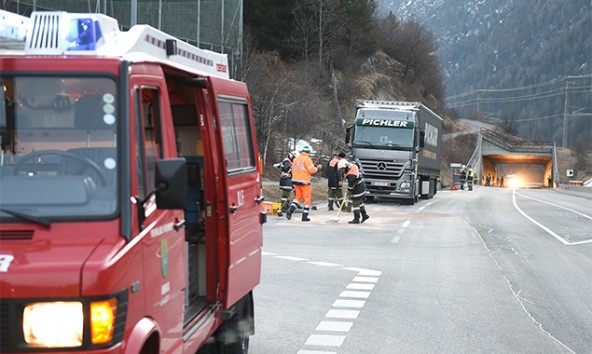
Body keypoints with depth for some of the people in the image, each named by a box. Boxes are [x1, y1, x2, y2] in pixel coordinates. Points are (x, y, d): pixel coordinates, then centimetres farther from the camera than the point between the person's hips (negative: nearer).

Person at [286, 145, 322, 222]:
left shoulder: (296, 159, 11)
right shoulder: (307, 159, -12)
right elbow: (312, 170, -15)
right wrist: (318, 168, 3)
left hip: (295, 180, 7)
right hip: (304, 182, -7)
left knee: (298, 197, 18)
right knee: (307, 198, 5)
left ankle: (290, 210, -4)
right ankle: (305, 216, 4)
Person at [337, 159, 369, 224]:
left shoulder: (351, 175, -31)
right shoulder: (352, 166, -3)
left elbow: (351, 185, -24)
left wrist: (348, 191, -5)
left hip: (358, 189, -10)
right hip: (361, 187, 10)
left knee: (356, 203, -3)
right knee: (360, 202, 21)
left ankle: (356, 219, 3)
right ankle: (364, 215, 31)